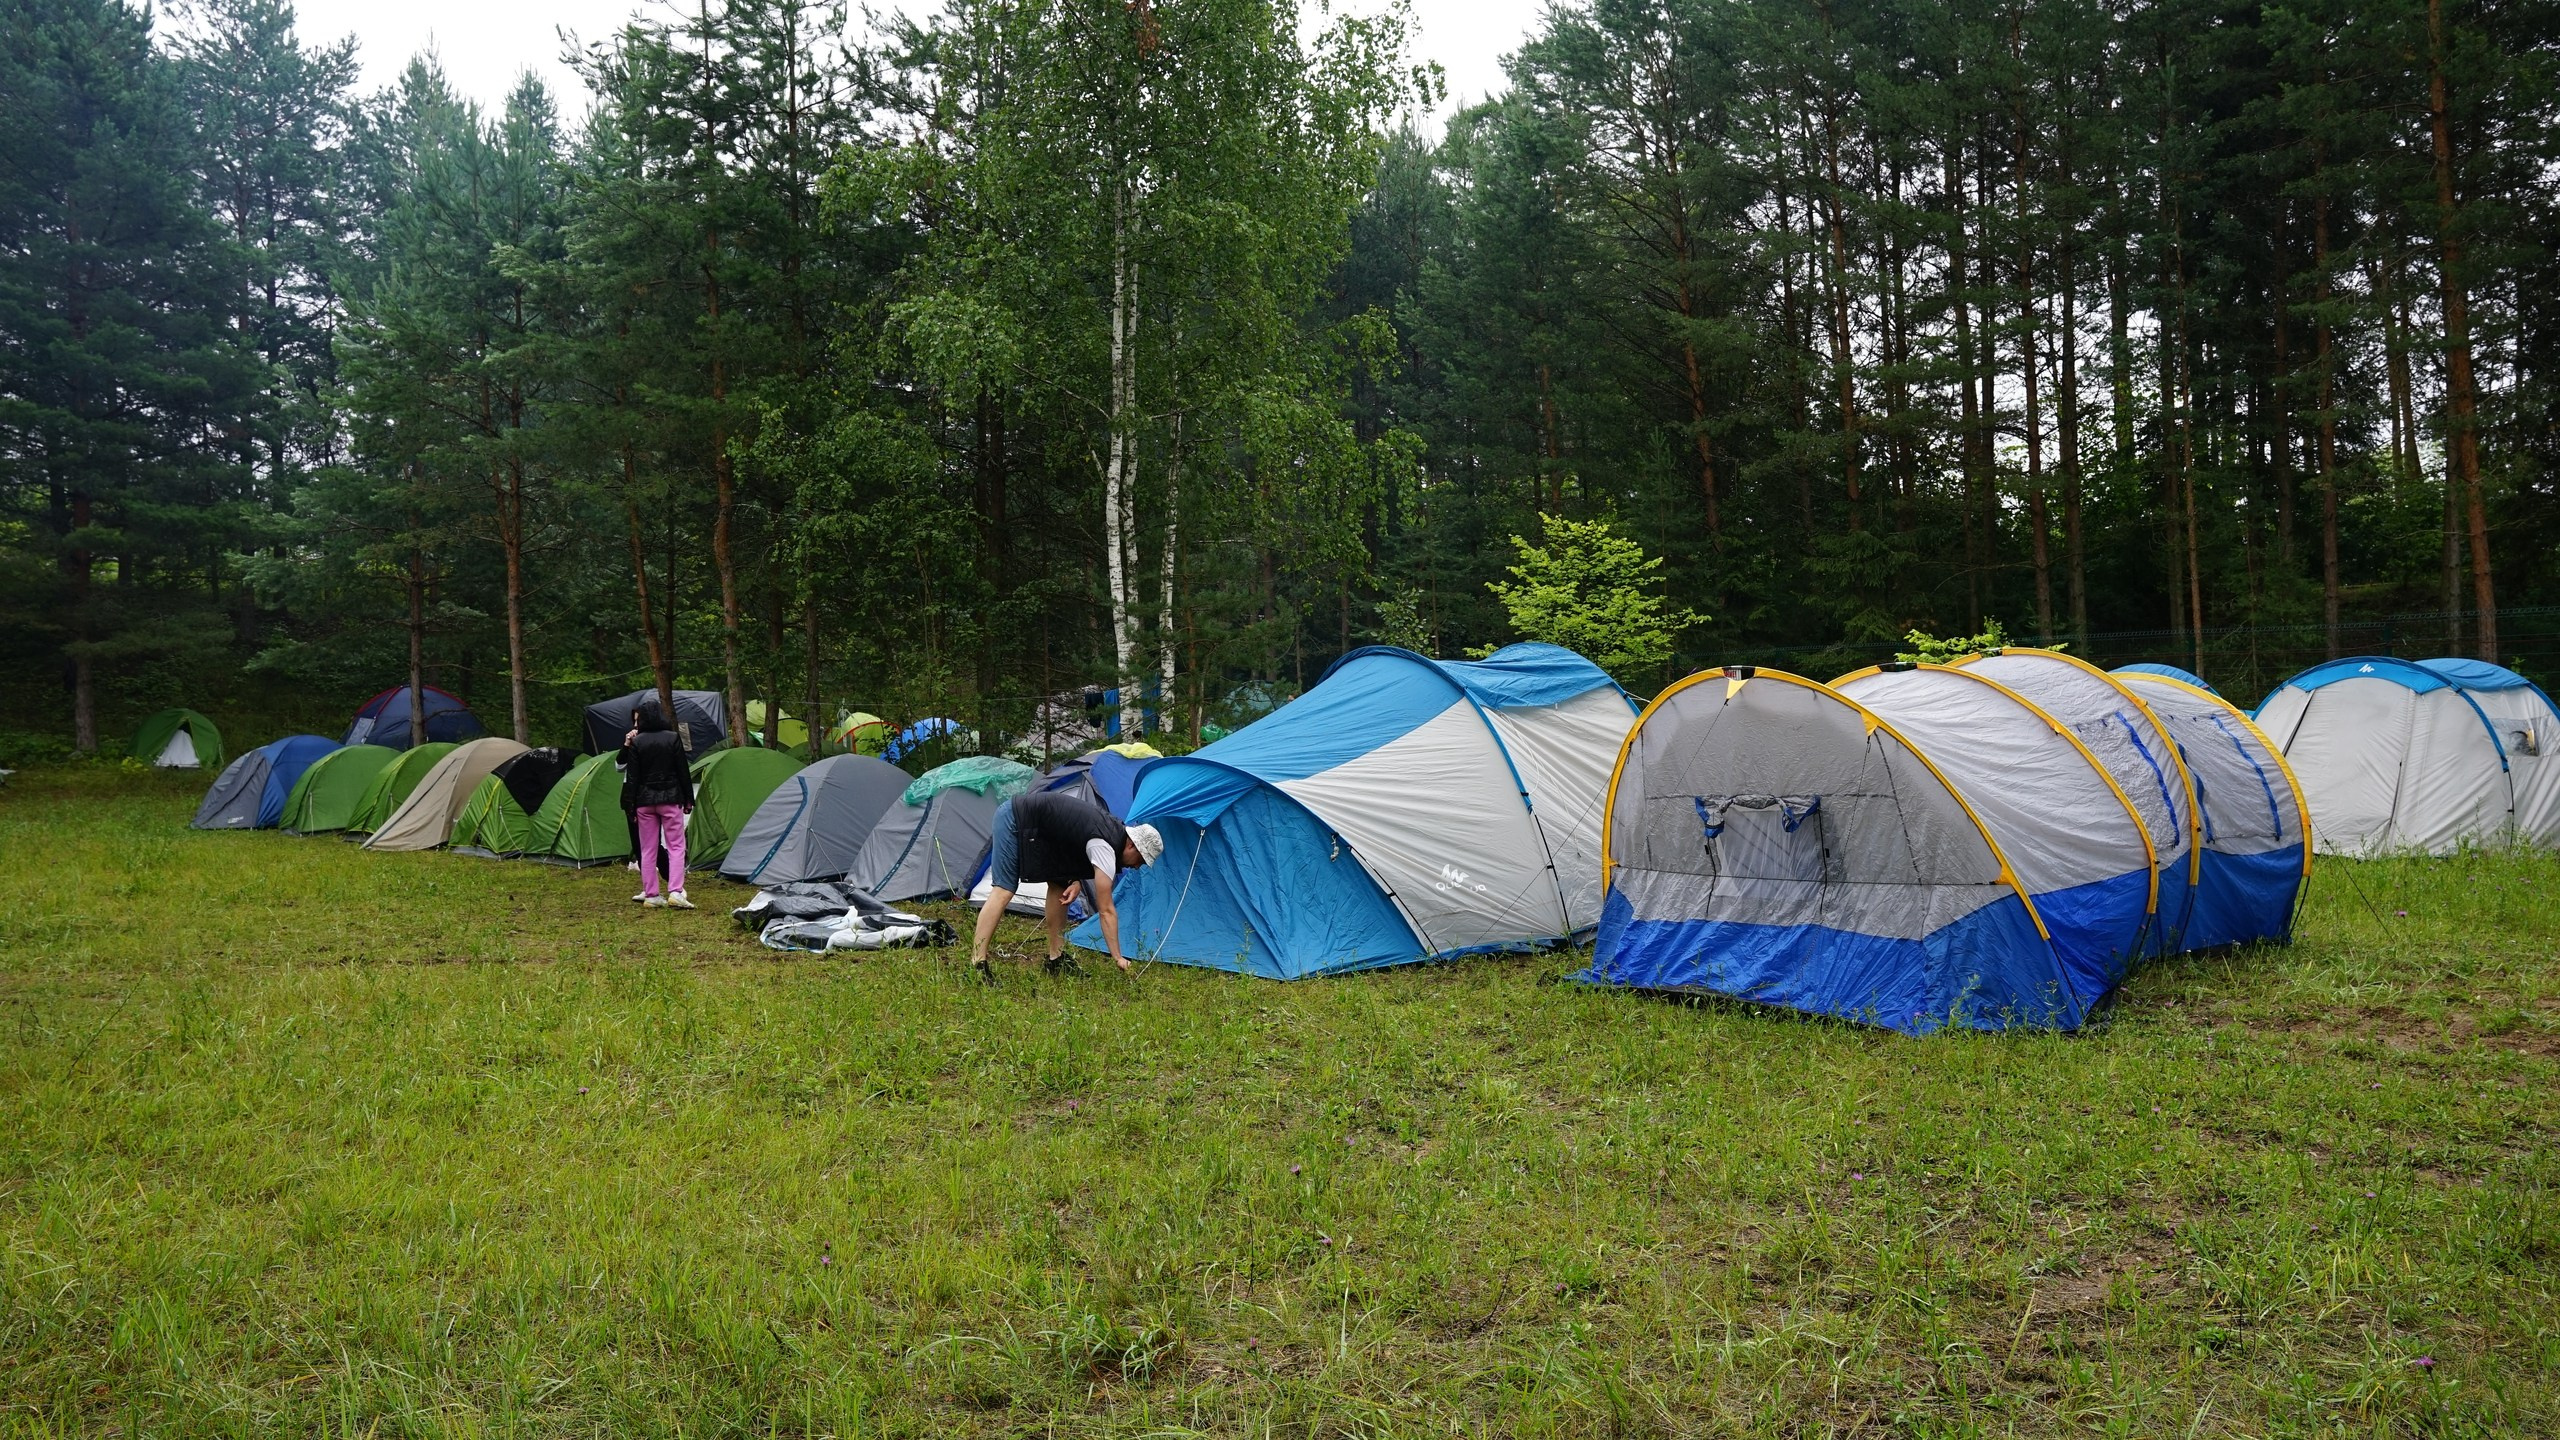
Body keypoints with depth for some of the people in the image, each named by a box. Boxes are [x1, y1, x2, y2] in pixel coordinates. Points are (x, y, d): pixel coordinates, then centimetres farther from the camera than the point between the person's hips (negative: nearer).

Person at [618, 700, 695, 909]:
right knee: (676, 846, 1)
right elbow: (683, 772, -1)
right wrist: (688, 799, 6)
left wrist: (631, 805, 5)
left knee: (648, 849, 8)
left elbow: (632, 776, -1)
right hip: (670, 798, -2)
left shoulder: (637, 742, -1)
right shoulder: (673, 738, -3)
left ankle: (650, 895, 9)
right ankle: (675, 892, -12)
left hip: (645, 800, 2)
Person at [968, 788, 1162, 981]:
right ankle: (977, 963, -19)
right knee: (1003, 891, -16)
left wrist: (1076, 882, -1)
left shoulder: (1115, 829, 3)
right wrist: (1117, 958, -19)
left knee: (1059, 885, 7)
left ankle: (1056, 959, 12)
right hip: (1015, 819, -10)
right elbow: (1106, 910, -22)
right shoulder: (1104, 847, -24)